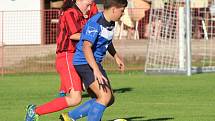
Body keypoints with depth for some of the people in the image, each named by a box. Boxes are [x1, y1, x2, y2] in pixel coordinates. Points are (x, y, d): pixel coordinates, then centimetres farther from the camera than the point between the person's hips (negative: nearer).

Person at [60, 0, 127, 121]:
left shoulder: (111, 22, 7)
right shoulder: (95, 23, -22)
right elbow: (86, 47, -32)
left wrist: (116, 57, 34)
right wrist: (96, 71, -40)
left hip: (96, 63, 10)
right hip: (85, 64, -10)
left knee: (110, 100, 10)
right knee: (105, 96, -21)